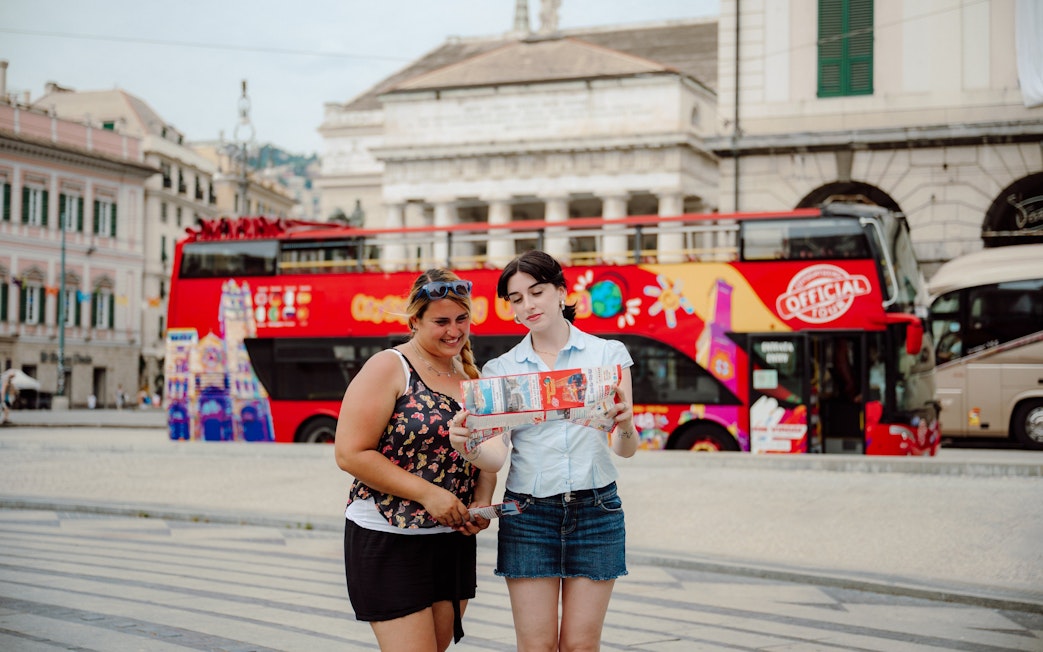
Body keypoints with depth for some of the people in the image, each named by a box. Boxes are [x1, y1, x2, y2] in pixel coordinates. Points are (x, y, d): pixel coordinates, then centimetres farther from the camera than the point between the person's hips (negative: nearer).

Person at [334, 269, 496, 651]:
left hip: (454, 540, 7)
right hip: (388, 541, -7)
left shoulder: (470, 376, 11)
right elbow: (351, 453, -16)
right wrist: (428, 494, -20)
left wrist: (482, 504, -4)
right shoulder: (389, 368, -10)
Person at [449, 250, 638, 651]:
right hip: (528, 514, 1)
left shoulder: (608, 354, 3)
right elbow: (496, 456, -3)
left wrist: (625, 428, -26)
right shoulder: (500, 369, 6)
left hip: (595, 511, 0)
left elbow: (624, 449, -3)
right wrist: (468, 447, -25)